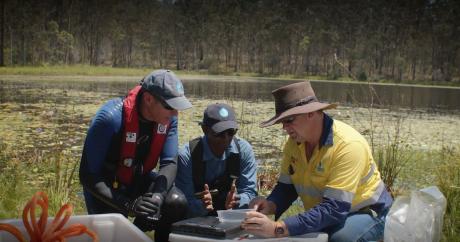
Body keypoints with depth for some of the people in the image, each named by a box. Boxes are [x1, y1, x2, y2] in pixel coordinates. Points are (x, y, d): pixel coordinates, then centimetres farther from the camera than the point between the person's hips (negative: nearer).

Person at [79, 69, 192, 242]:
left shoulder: (168, 117, -15)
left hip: (138, 179, 4)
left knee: (177, 203, -20)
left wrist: (157, 194, -35)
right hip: (105, 186, -4)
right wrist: (126, 204, -39)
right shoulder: (110, 118, -31)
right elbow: (88, 176, -28)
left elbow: (170, 163, -14)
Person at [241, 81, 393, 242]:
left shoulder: (348, 145, -29)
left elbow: (334, 208, -35)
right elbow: (286, 187, 2)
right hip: (326, 217, 6)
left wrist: (277, 228, -42)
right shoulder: (294, 142, -8)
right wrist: (270, 205, -22)